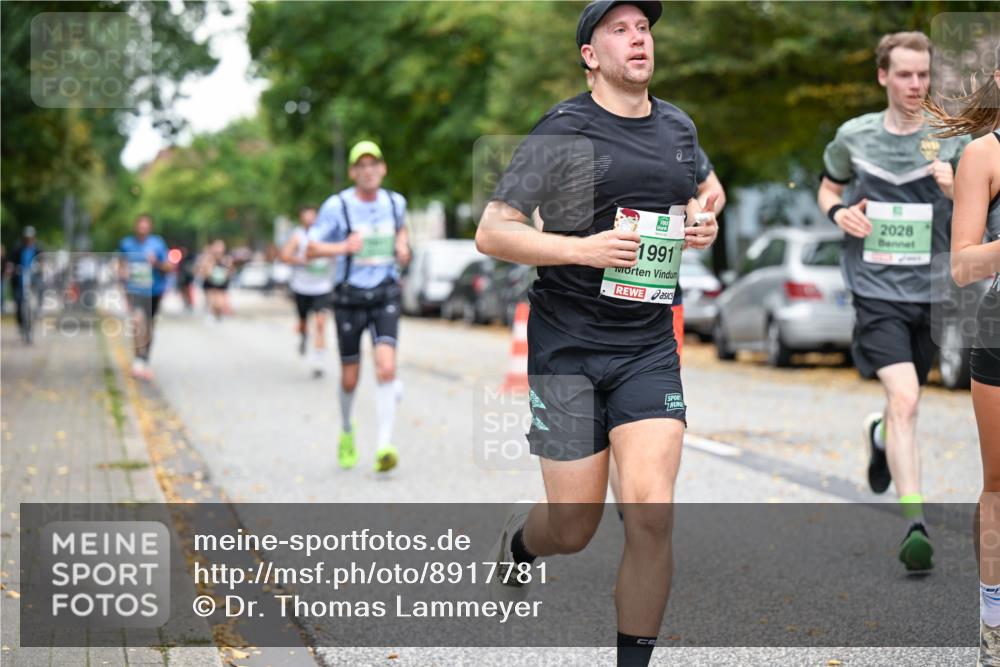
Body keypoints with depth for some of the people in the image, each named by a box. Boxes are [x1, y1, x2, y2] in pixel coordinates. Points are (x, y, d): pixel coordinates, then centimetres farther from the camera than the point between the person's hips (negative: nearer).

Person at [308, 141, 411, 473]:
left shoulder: (395, 202, 4)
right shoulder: (337, 206, -9)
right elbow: (311, 249, -10)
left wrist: (403, 245, 5)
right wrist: (342, 247, -27)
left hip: (385, 296, 2)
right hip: (349, 297, -1)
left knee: (386, 368, -18)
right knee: (349, 379, 7)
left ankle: (384, 446, -20)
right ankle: (347, 433, 36)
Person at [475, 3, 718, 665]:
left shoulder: (680, 128, 11)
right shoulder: (563, 131, -7)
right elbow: (490, 232, -8)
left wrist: (702, 224, 4)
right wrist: (582, 248, -21)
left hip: (649, 348, 4)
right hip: (568, 346, -3)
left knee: (650, 512, -11)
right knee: (574, 528, 2)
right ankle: (521, 539, 40)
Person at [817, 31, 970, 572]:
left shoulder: (951, 139, 0)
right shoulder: (854, 136, 1)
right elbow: (829, 187, 19)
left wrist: (955, 191, -19)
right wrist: (838, 212, -3)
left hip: (929, 291, 2)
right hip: (875, 289, -2)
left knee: (906, 404, 16)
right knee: (903, 398, -19)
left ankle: (880, 436, 54)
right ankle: (914, 525, -19)